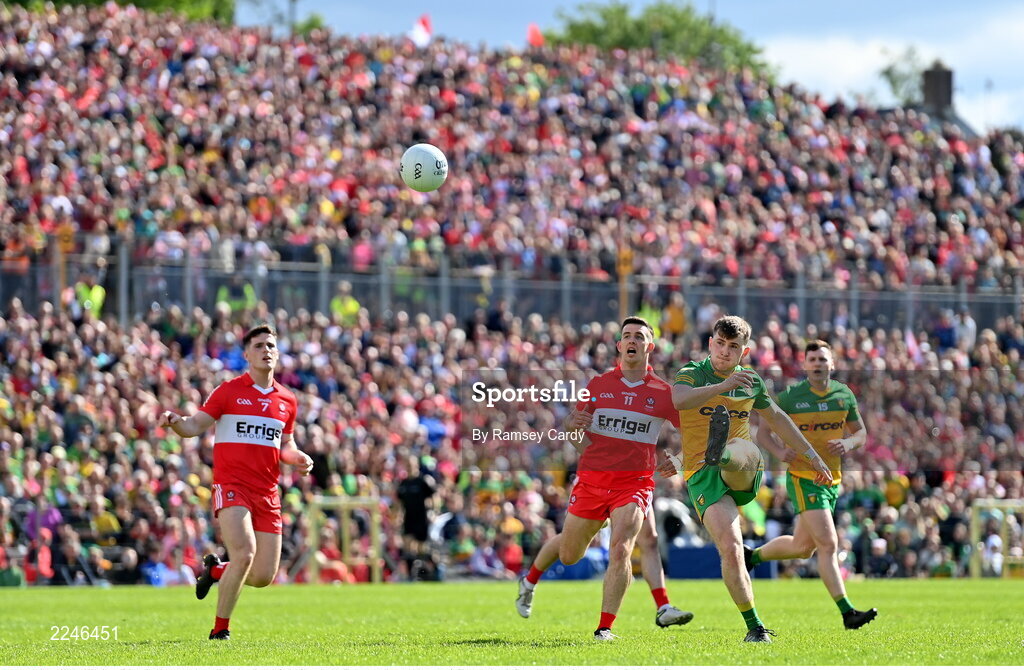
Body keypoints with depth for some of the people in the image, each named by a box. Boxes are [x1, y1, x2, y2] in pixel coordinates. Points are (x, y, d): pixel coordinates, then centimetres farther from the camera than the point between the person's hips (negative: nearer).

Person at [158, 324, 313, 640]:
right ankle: (219, 630, -9)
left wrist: (298, 458, 3)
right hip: (232, 486, -5)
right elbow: (193, 426, -2)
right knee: (245, 554, -25)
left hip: (267, 493, 5)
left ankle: (214, 569, 32)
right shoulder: (229, 391, 0)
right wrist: (174, 421, -24)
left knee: (264, 576, 0)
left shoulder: (287, 401, 14)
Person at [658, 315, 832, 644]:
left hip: (743, 477, 3)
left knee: (748, 453, -36)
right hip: (702, 477, -3)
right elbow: (679, 399, -25)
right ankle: (754, 628, -8)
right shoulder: (692, 373, 0)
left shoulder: (752, 382, 15)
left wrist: (812, 455, 37)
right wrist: (723, 385, -39)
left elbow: (777, 418, 33)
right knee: (730, 548, -20)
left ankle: (722, 453, -73)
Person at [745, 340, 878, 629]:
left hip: (832, 478, 6)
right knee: (828, 545, -15)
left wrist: (848, 443, -8)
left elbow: (860, 432, 15)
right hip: (803, 478, -6)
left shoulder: (844, 395, 5)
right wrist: (780, 451, -16)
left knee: (802, 546, 17)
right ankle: (846, 612, -16)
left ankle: (752, 555, 42)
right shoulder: (789, 397, -7)